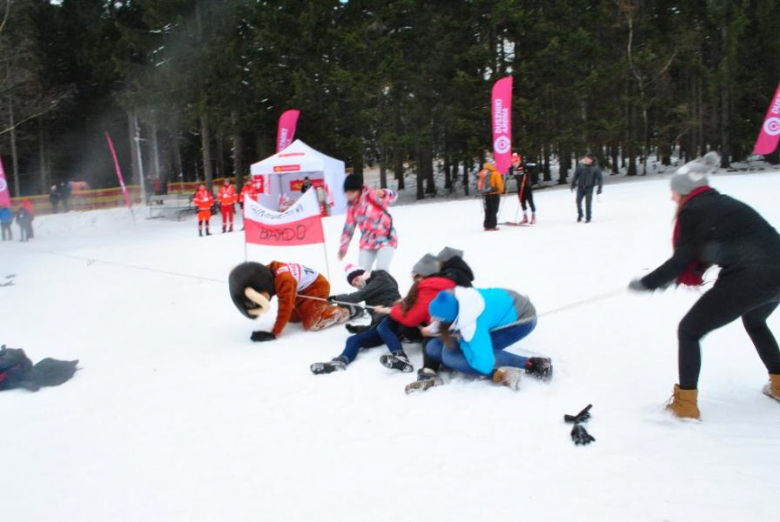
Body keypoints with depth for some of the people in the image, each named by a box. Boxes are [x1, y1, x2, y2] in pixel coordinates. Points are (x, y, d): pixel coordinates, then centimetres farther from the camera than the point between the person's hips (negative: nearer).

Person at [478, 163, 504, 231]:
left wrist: (482, 191, 17)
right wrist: (500, 190, 4)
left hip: (486, 194, 5)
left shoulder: (482, 173, 6)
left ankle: (487, 225, 13)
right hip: (494, 194, -5)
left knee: (488, 210, 13)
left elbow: (480, 183, 8)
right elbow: (499, 183, -13)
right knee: (494, 210, -1)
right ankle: (492, 226, -5)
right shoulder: (495, 173, -11)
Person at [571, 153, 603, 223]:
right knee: (578, 201, -6)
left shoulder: (595, 168, -3)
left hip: (589, 188, -2)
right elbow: (575, 175, 13)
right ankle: (580, 214, 17)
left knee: (588, 203, -4)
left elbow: (600, 178, 0)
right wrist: (573, 184, 10)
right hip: (580, 187, 2)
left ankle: (588, 218, 9)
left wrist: (600, 188, -7)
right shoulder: (580, 166, 3)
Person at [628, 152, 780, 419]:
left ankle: (686, 403, 9)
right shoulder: (723, 203, 19)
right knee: (754, 322, 38)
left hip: (748, 279, -9)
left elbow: (682, 260, -6)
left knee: (689, 331, 6)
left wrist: (647, 283, 3)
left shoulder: (693, 210, -5)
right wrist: (683, 273, 12)